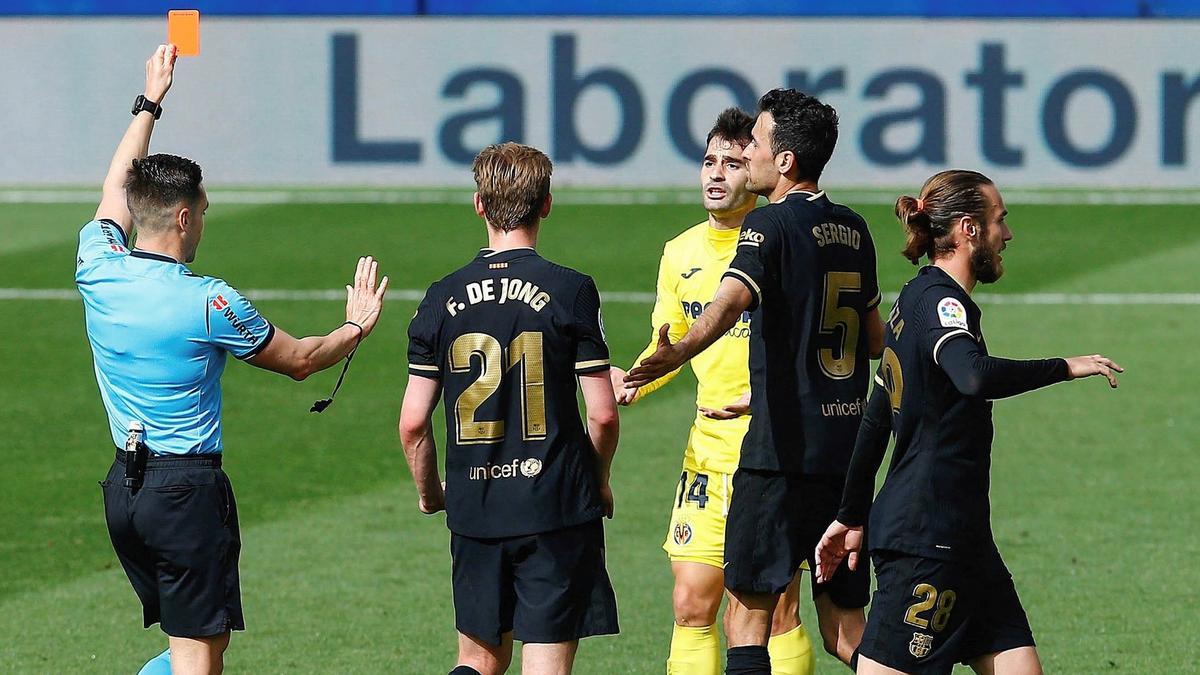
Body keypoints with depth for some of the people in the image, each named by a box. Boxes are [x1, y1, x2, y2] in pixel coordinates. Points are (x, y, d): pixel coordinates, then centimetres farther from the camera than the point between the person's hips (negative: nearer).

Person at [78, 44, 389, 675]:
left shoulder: (98, 272, 0)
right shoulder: (207, 303, -14)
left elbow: (116, 190, 23)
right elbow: (300, 359, 2)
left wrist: (149, 103, 34)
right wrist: (357, 325, 21)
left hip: (123, 483, 7)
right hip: (188, 489, -7)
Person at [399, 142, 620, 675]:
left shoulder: (443, 297, 2)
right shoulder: (570, 291, -7)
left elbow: (413, 422, 2)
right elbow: (602, 413, -7)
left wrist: (428, 491, 20)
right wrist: (600, 482, 11)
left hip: (474, 510, 3)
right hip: (557, 508, -3)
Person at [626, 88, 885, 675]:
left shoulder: (770, 224, -8)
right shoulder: (853, 230, 15)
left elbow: (731, 300, -29)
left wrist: (676, 354, -46)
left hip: (782, 450, -7)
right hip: (849, 445, 7)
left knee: (748, 615, -4)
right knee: (845, 627, 11)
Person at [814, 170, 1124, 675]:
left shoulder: (917, 299, 17)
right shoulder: (939, 300, -13)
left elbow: (875, 421, 22)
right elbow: (976, 377, -35)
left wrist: (853, 516, 27)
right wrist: (1065, 367, -21)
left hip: (960, 538, 10)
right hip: (925, 538, -10)